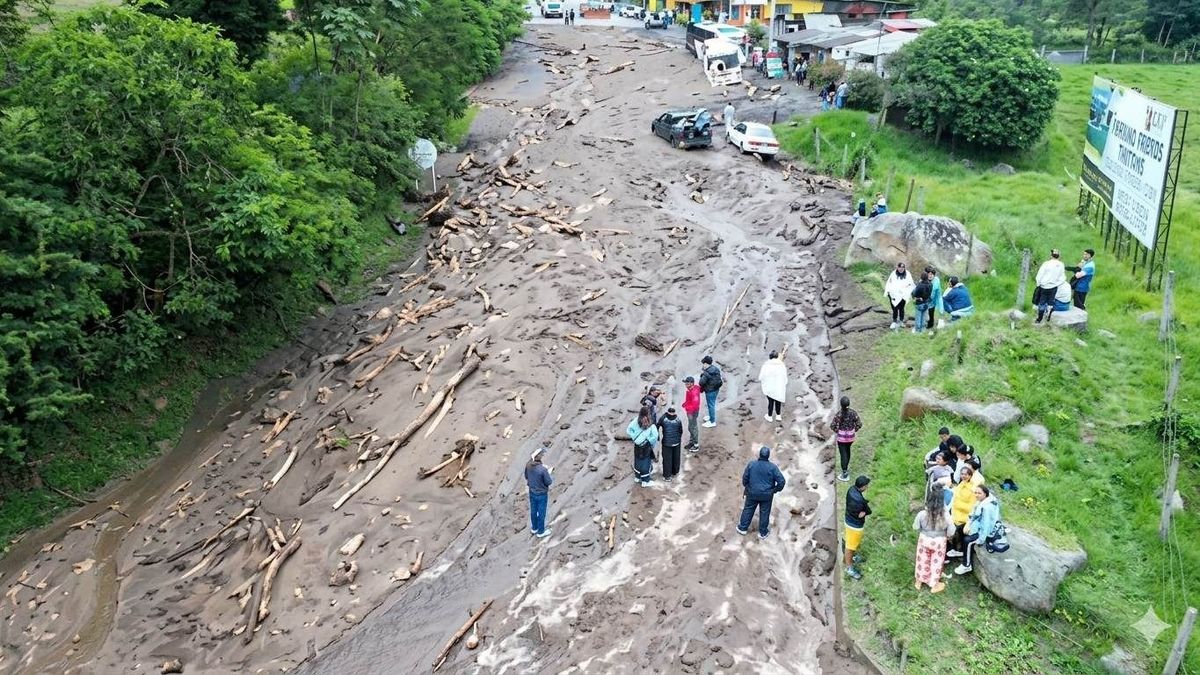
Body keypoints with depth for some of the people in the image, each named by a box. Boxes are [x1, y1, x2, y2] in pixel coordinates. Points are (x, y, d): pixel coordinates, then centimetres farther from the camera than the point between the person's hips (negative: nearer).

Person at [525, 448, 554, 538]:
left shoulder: (528, 465, -14)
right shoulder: (543, 469, -33)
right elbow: (548, 482, -21)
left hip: (532, 492, 6)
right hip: (542, 494, -6)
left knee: (533, 511, 24)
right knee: (541, 513, 14)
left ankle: (534, 528, 43)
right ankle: (541, 532, 31)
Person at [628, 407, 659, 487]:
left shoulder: (636, 421, -9)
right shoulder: (651, 424, -18)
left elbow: (629, 429, -10)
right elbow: (655, 436, -23)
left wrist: (634, 438, -1)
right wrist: (651, 444, -7)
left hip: (637, 445, 4)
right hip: (646, 446, -4)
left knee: (637, 461, 21)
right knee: (646, 462, 8)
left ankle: (638, 477, 36)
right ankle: (645, 481, 15)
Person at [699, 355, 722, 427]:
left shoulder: (707, 373, -28)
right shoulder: (715, 369, -1)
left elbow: (701, 383, -25)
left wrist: (702, 374, -10)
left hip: (710, 391, -9)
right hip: (716, 389, 9)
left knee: (711, 405, 6)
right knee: (712, 404, 27)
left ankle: (712, 422, 18)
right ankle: (711, 416, 48)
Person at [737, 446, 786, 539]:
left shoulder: (751, 464, -14)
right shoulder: (772, 467, -17)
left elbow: (745, 478, -5)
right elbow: (782, 481, -16)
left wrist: (746, 486, 16)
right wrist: (776, 489, 2)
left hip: (752, 493, 1)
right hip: (767, 495, -1)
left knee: (748, 510, 20)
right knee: (764, 513, 15)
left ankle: (743, 528, 32)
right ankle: (763, 532, 27)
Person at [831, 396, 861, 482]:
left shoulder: (838, 414, -21)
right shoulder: (853, 412, -13)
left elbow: (832, 425, -18)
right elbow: (859, 424, -9)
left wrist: (836, 431, 2)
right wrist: (855, 430, 8)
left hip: (841, 436, -4)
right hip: (851, 435, 4)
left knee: (843, 454, 5)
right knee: (847, 450, 28)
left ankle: (845, 474, 7)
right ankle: (846, 467, 44)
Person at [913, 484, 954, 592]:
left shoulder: (922, 514, -24)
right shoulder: (945, 516, -26)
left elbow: (915, 527, -8)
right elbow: (951, 532, -15)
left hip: (924, 540, 1)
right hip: (939, 542, -1)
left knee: (923, 561, 24)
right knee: (936, 563, 20)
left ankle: (919, 581, 42)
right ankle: (934, 585, 36)